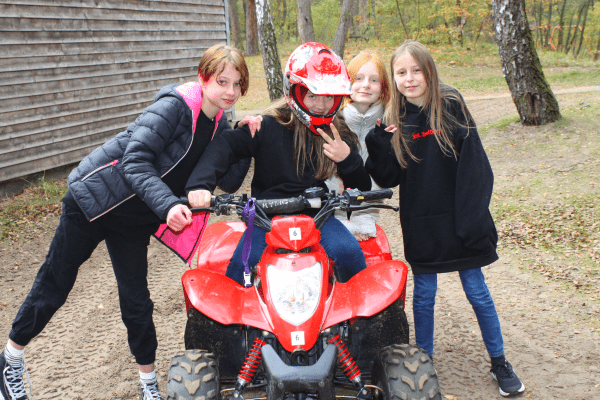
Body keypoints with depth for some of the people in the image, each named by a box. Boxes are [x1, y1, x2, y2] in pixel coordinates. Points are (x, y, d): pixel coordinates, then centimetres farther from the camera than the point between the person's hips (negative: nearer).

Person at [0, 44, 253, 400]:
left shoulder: (219, 126, 1)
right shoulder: (175, 105, -21)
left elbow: (230, 182, -2)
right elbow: (135, 160, -28)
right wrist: (168, 204, -41)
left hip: (135, 220, 5)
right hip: (94, 198, -5)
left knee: (136, 301, 7)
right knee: (55, 282, 8)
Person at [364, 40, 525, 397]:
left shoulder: (451, 105, -7)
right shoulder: (394, 119, 1)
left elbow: (476, 165, -10)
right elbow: (388, 178, -4)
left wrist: (472, 217, -15)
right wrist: (375, 138, -17)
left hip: (459, 221, -2)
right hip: (420, 224, 2)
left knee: (477, 292, 10)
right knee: (424, 296, 13)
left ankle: (500, 363, 28)